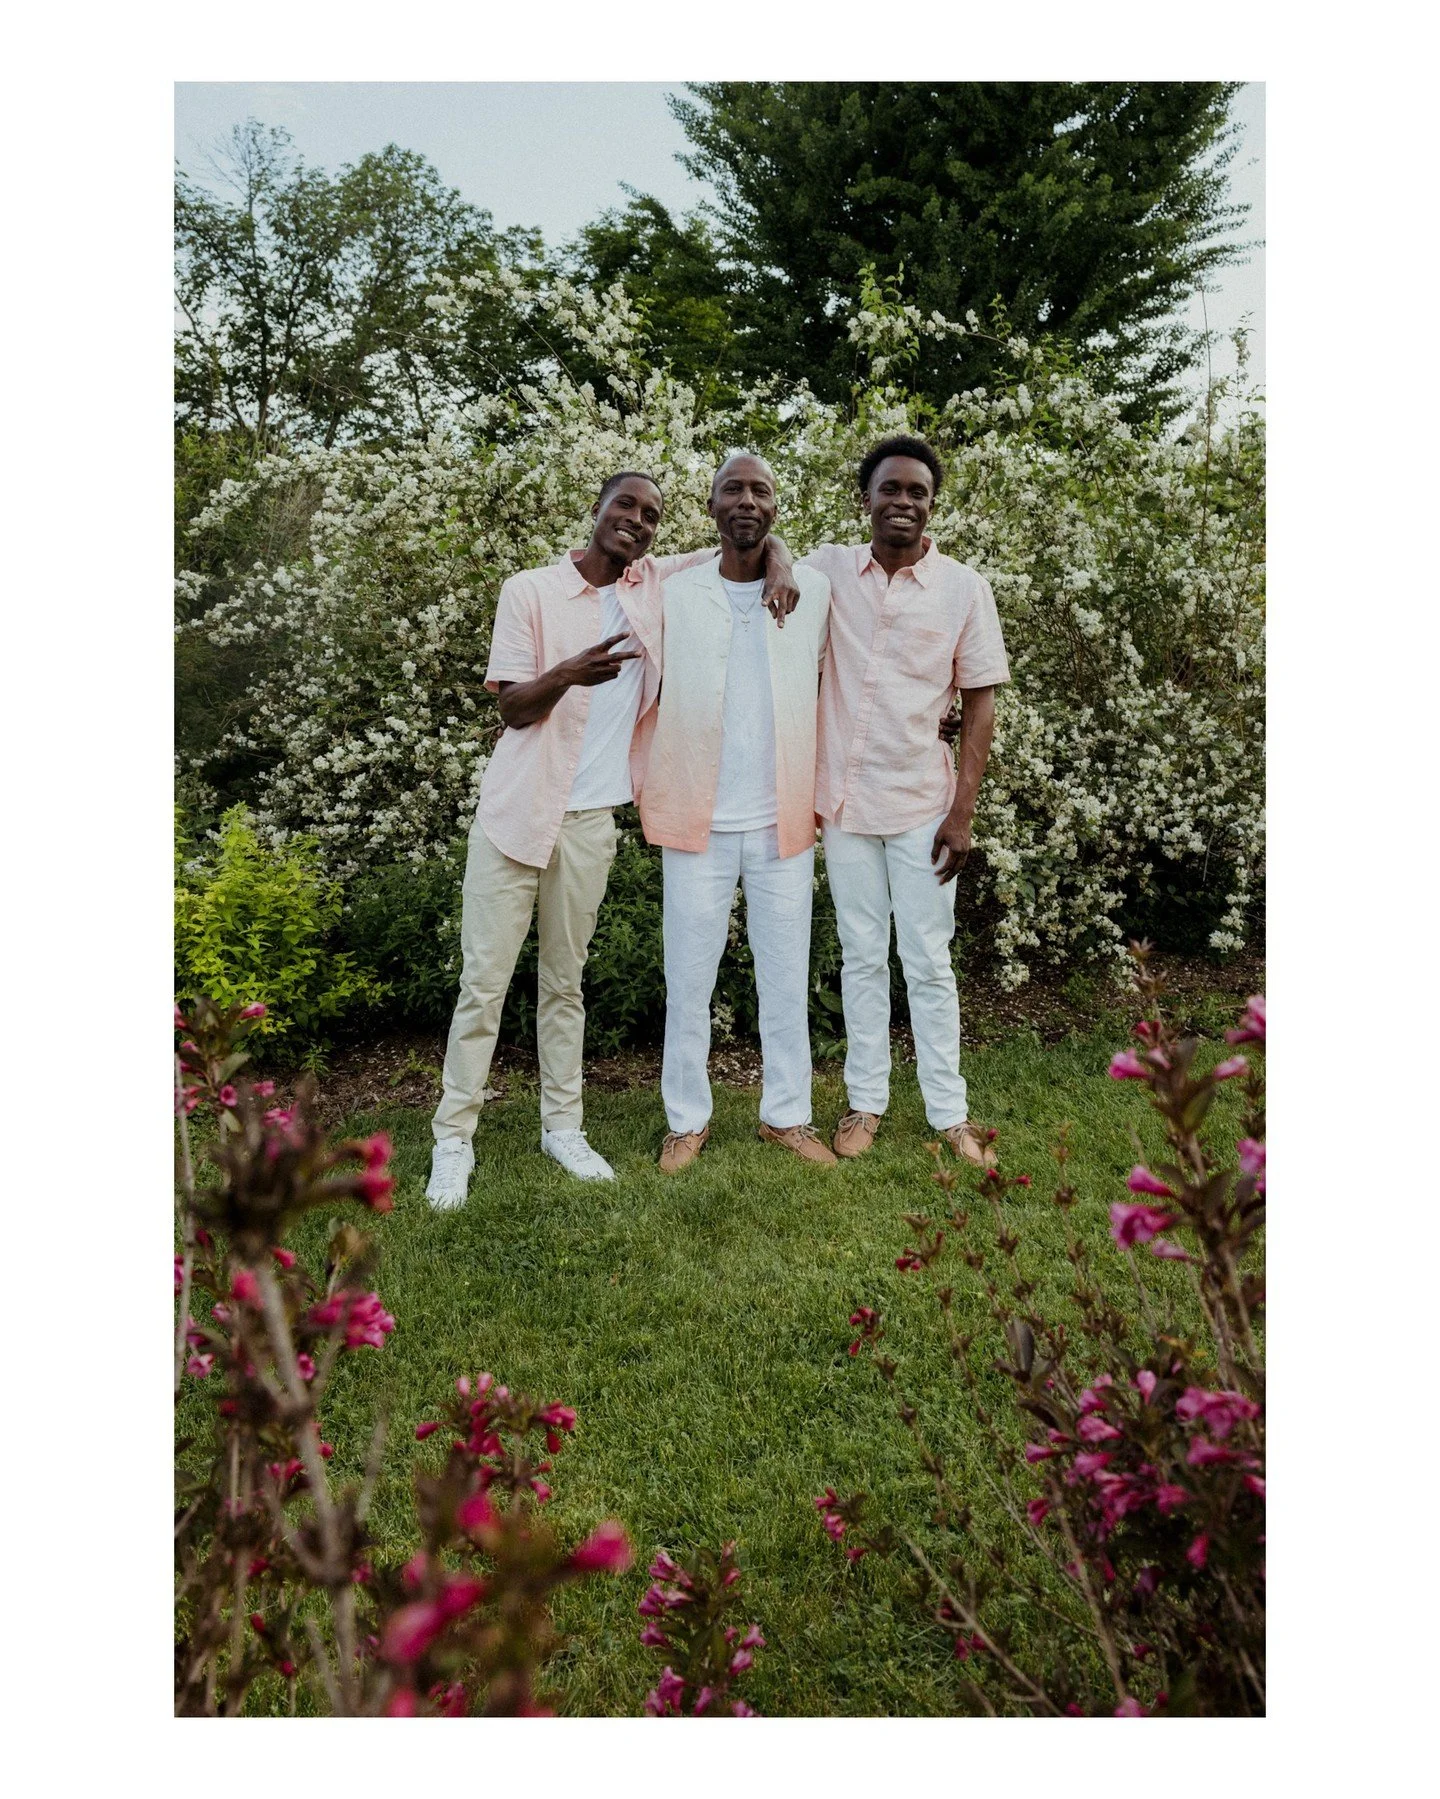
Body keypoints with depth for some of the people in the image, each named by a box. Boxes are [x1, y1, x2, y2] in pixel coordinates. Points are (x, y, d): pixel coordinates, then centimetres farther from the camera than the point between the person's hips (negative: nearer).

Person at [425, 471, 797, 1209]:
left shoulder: (661, 583, 6)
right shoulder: (529, 590, -2)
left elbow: (756, 537, 14)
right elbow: (511, 707, -6)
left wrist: (779, 566, -9)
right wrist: (566, 673, -26)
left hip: (591, 820, 3)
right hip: (515, 811, -3)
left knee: (565, 981, 12)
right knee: (483, 981, -1)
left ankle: (562, 1126, 22)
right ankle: (453, 1141, 9)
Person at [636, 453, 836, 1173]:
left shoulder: (814, 592, 3)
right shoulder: (674, 594, 1)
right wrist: (647, 789, 0)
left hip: (784, 822, 1)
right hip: (697, 822, -1)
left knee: (786, 978, 9)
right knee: (688, 980, 6)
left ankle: (787, 1114, 22)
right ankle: (686, 1120, 19)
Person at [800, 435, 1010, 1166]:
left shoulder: (963, 587, -4)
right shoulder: (827, 569, -1)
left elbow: (979, 703, -2)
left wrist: (962, 812, -7)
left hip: (923, 805, -1)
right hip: (845, 800, 2)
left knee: (929, 965, 6)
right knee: (861, 959, 12)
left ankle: (950, 1113, 16)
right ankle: (865, 1102, 22)